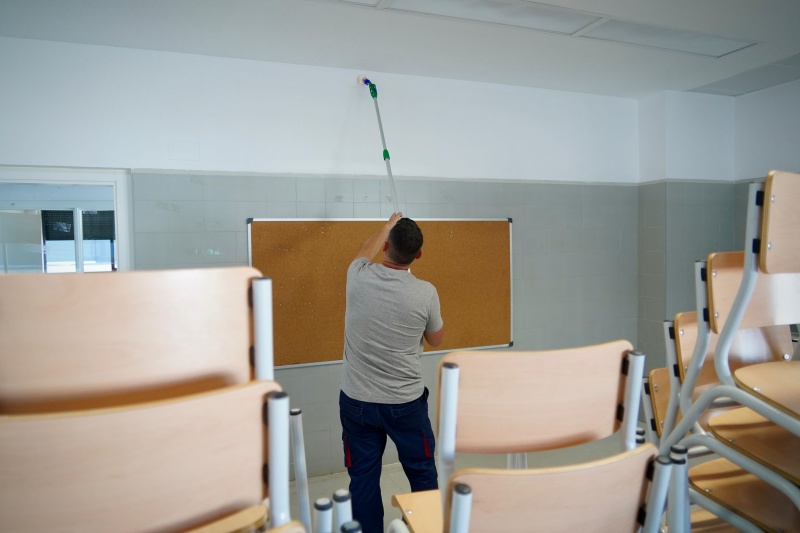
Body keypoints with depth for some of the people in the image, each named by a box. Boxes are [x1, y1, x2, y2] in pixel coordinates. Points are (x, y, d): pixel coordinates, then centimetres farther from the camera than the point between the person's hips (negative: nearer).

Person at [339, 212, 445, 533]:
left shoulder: (358, 277, -11)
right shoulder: (425, 293, -15)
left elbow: (366, 251, 15)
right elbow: (436, 340, 4)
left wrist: (388, 224, 32)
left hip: (356, 401, 2)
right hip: (406, 403, -1)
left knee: (363, 478, 15)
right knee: (423, 473, 18)